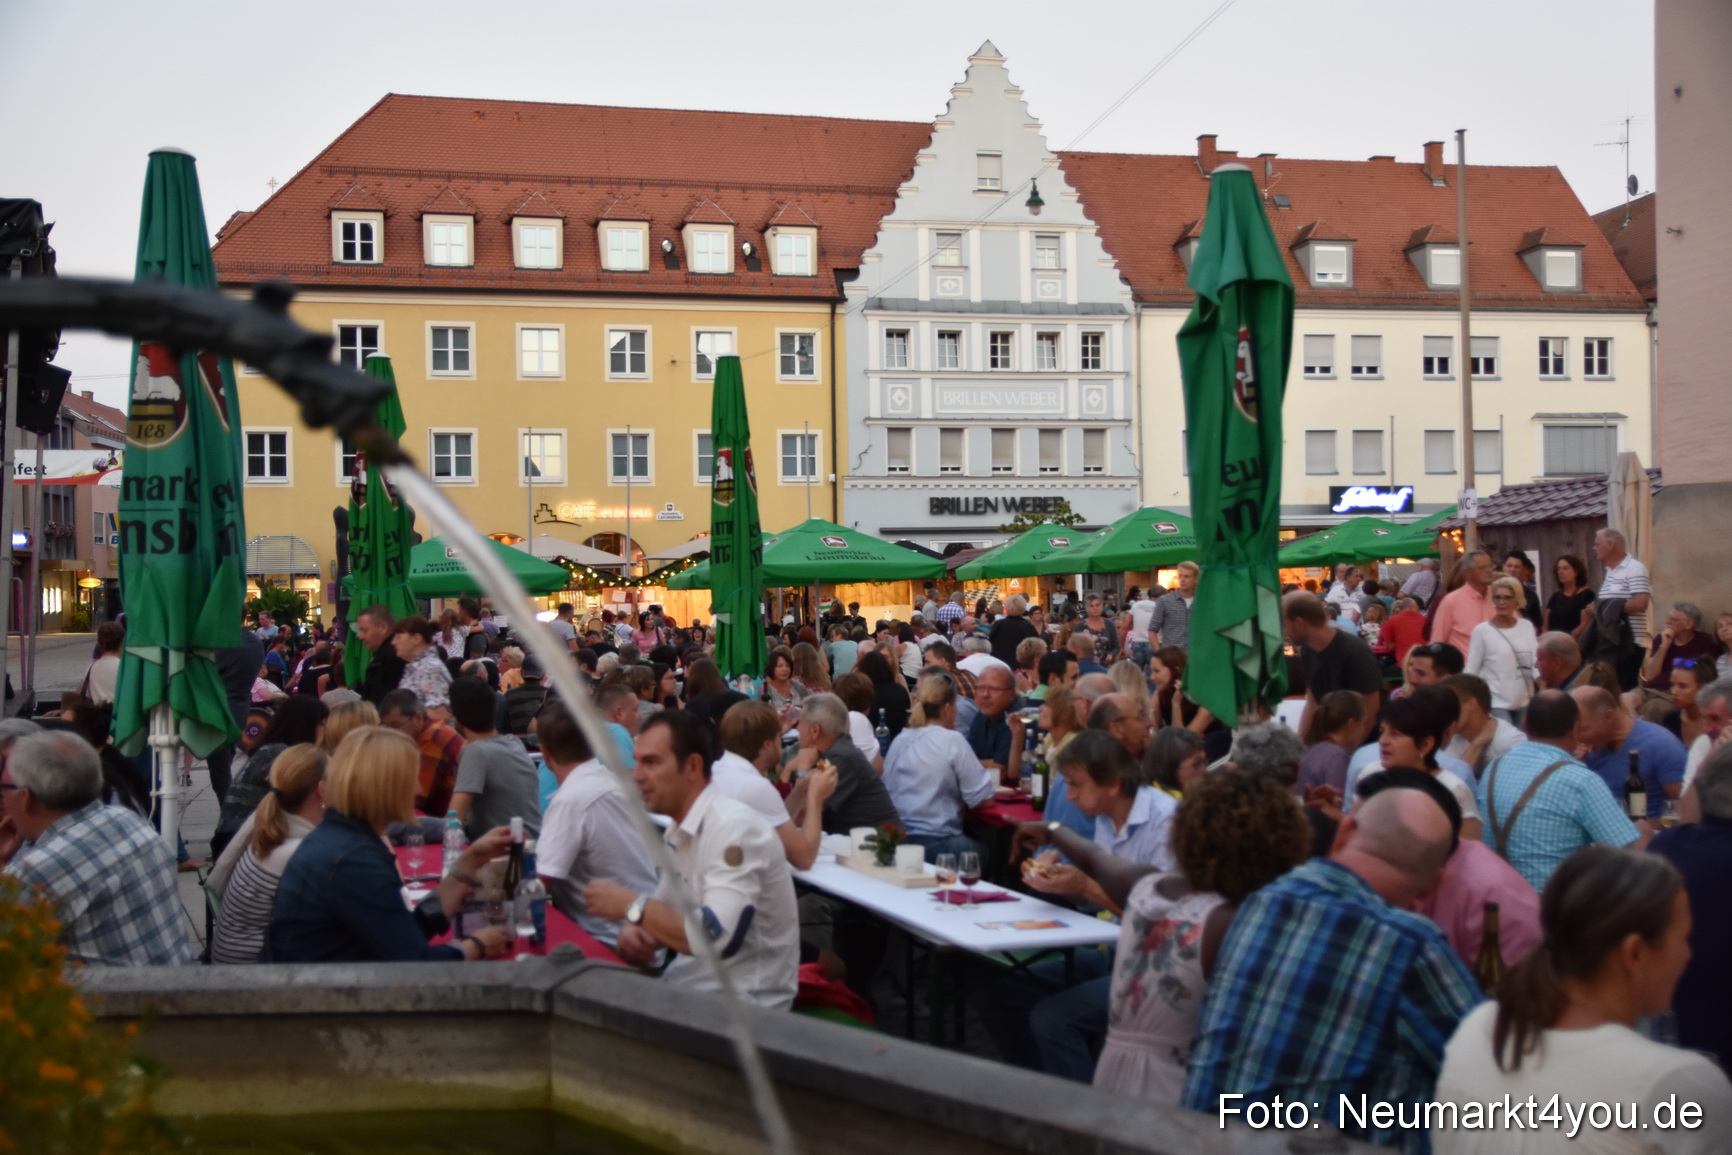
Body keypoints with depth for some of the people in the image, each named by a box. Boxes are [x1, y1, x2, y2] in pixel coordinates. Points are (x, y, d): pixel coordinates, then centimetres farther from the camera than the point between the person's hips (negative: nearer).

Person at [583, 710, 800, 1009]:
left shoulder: (734, 828, -20)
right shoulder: (679, 831, 7)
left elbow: (718, 938, -28)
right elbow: (666, 910, 14)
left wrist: (630, 905, -18)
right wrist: (634, 928, -9)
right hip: (690, 987, 7)